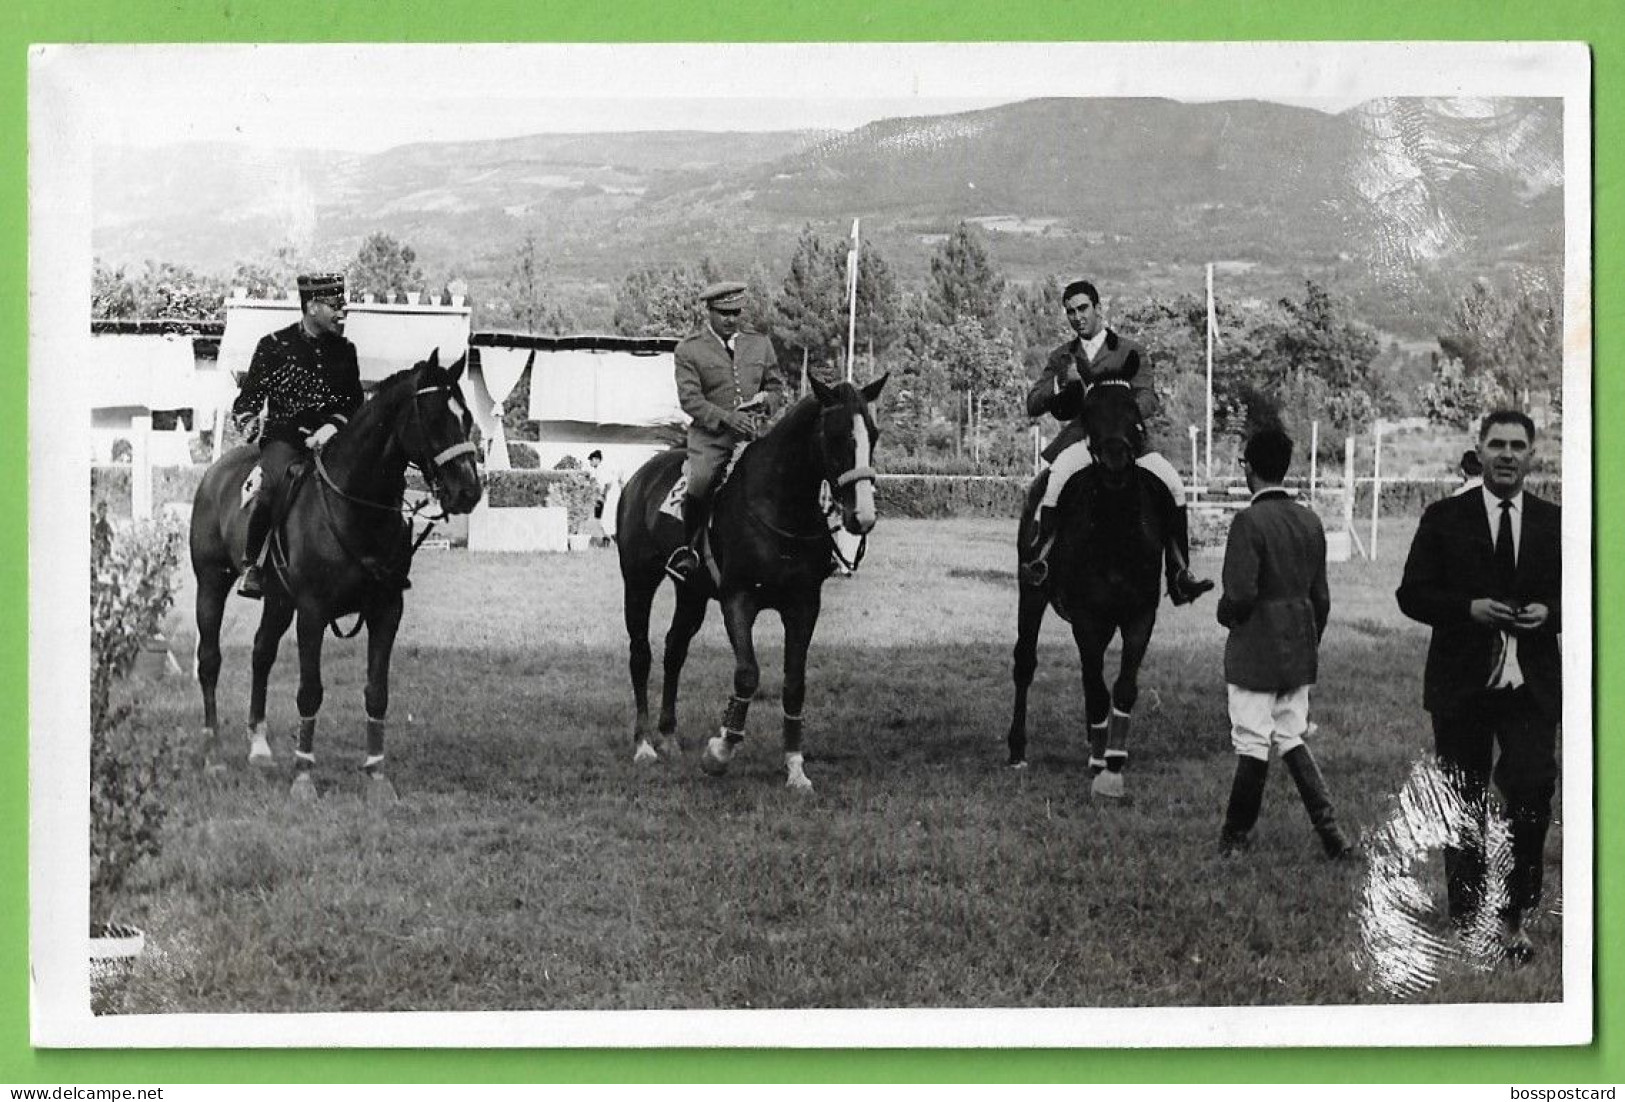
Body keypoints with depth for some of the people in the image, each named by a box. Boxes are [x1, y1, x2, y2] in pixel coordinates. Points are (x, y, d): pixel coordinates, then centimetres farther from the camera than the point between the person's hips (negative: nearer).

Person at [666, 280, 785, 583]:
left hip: (754, 433, 4)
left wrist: (767, 400, -1)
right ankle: (689, 549, -7)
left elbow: (776, 384, 23)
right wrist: (728, 417, -18)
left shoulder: (760, 343, 16)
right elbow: (690, 399, -6)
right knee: (699, 487, -28)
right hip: (710, 436, -4)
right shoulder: (689, 350, 2)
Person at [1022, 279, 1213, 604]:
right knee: (1058, 475, -35)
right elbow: (1032, 406, 14)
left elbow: (1148, 398, -2)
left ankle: (1179, 576, -14)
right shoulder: (1061, 357, 18)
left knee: (1172, 483, -20)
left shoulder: (1130, 352, 11)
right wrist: (1061, 383, -6)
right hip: (1080, 437, 0)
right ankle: (1039, 558, -29)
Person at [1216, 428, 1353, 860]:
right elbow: (1321, 597, 10)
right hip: (1300, 652, 7)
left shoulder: (1250, 521, -17)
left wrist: (1225, 613, 0)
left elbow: (1240, 593, -22)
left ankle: (1236, 835, 15)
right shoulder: (1310, 522, 5)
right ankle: (1329, 829, 7)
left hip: (1255, 652, -7)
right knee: (1291, 739, 15)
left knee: (1252, 744, 3)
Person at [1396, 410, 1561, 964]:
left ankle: (1514, 916, 2)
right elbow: (1412, 594, -1)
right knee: (1465, 808, 8)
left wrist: (1548, 613, -11)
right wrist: (1470, 610, -16)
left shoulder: (1555, 523, 8)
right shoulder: (1444, 518, 3)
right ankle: (1466, 921, 20)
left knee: (1533, 793, -13)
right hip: (1462, 687, 0)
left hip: (1532, 686, 0)